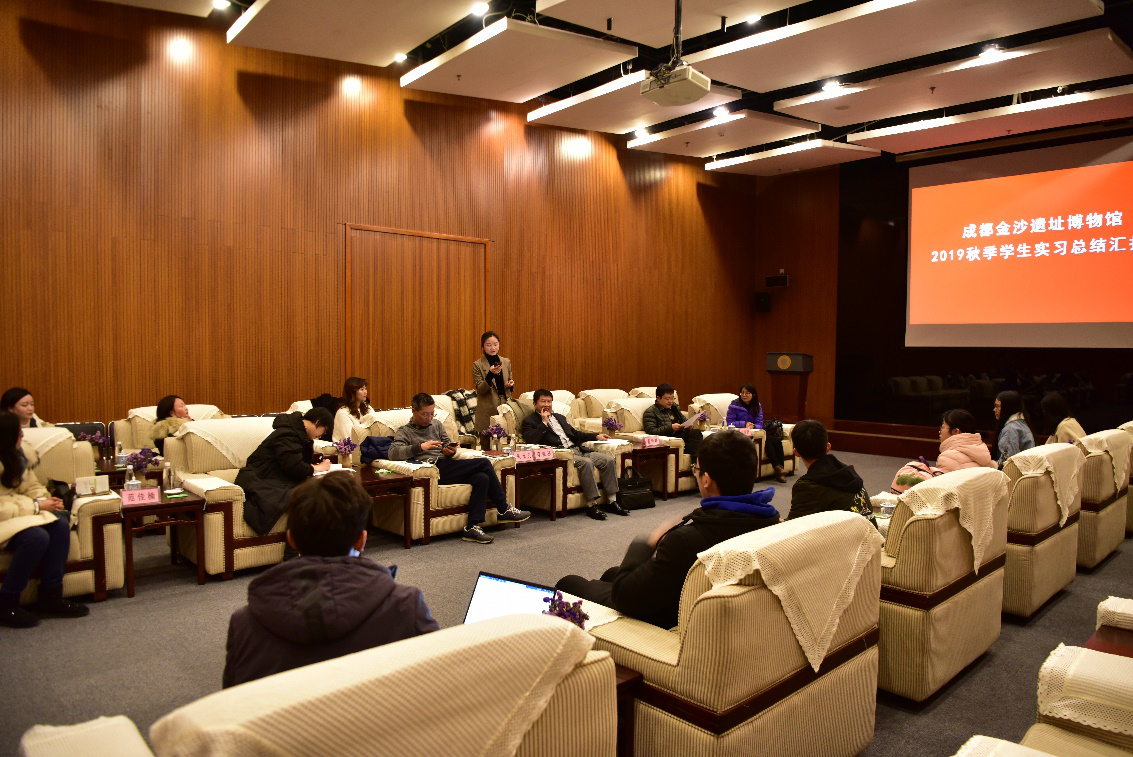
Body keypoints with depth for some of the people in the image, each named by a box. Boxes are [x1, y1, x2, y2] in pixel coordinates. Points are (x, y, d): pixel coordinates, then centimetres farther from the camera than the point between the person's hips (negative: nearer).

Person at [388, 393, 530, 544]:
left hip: (447, 467, 7)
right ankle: (504, 510, -11)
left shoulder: (436, 424, 27)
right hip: (433, 469, -7)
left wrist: (451, 451, -2)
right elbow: (393, 453, -10)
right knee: (484, 463, -21)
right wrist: (421, 446, -21)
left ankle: (471, 528, -21)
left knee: (482, 478, -25)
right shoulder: (404, 432, 8)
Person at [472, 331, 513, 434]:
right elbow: (480, 390, -7)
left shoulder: (506, 362, 11)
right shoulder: (478, 365, -2)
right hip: (488, 410, -4)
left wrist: (511, 384, -2)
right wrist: (491, 374, -22)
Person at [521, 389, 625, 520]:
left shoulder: (559, 417, 28)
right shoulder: (530, 421, 6)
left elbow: (575, 433, 32)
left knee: (608, 460, -10)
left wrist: (596, 436, 20)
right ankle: (591, 505, -28)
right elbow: (531, 440, -12)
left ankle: (611, 501, -8)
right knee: (586, 463, -33)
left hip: (578, 449, 8)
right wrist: (544, 422, -8)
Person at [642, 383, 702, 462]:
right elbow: (651, 431, -11)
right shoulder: (650, 412, 1)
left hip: (681, 434, 7)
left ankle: (695, 460, -38)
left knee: (696, 432, -26)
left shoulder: (674, 407, 24)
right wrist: (670, 428, -17)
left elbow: (684, 419, 36)